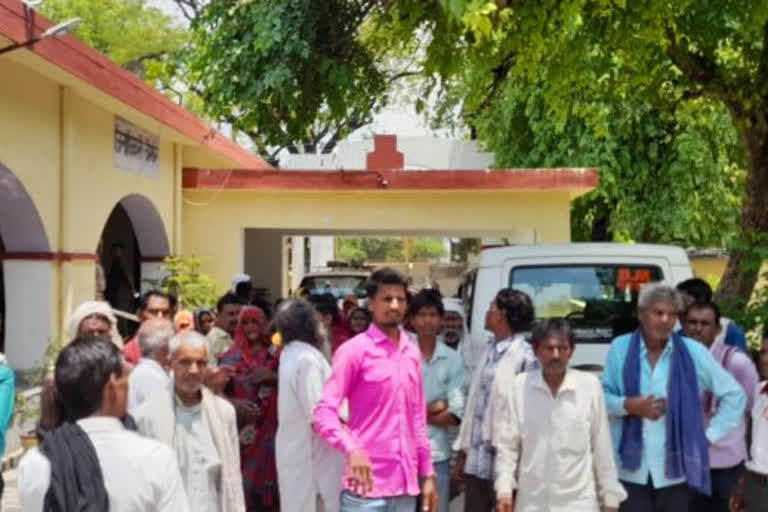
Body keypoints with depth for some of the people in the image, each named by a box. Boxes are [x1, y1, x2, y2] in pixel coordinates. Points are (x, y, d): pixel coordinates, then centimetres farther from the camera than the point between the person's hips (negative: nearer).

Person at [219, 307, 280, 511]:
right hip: (243, 429, -1)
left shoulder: (275, 354, 7)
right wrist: (234, 403, -16)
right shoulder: (230, 357, 2)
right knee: (246, 478, -5)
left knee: (269, 473, 0)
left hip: (272, 427, 1)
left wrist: (272, 377, -9)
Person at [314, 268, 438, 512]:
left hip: (405, 485, 6)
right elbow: (323, 411, -13)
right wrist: (352, 449, -29)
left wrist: (427, 473, 15)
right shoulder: (354, 350, -6)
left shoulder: (412, 353, 13)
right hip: (367, 485, -6)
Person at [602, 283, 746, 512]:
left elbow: (734, 394, 8)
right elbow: (602, 397, 7)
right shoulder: (620, 348, 1)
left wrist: (710, 435, 3)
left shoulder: (693, 352, -1)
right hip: (631, 469, 0)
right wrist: (628, 405, -13)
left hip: (676, 471, 0)